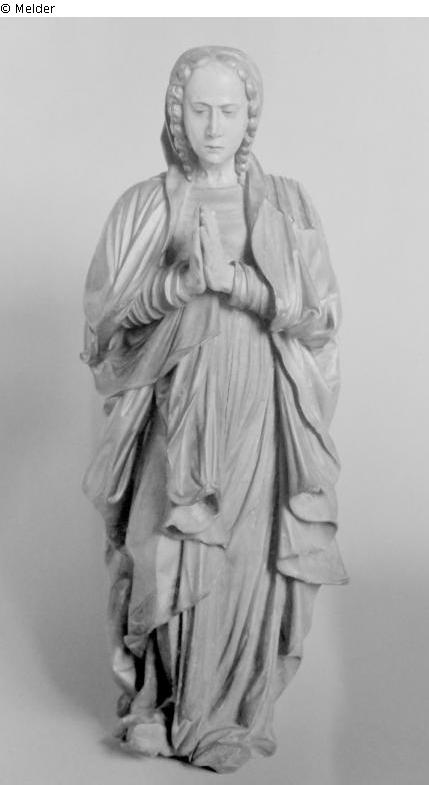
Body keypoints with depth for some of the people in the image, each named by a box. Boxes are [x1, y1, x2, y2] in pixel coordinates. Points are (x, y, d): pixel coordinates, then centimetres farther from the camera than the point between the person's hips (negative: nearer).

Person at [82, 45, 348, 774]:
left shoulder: (287, 205, 5)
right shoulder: (142, 208, 5)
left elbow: (316, 314, -3)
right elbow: (106, 314, 1)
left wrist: (235, 280, -18)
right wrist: (182, 283, -16)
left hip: (255, 411, 0)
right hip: (171, 408, 0)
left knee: (244, 561, 0)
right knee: (161, 557, -2)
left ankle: (231, 711, 18)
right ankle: (154, 700, 19)